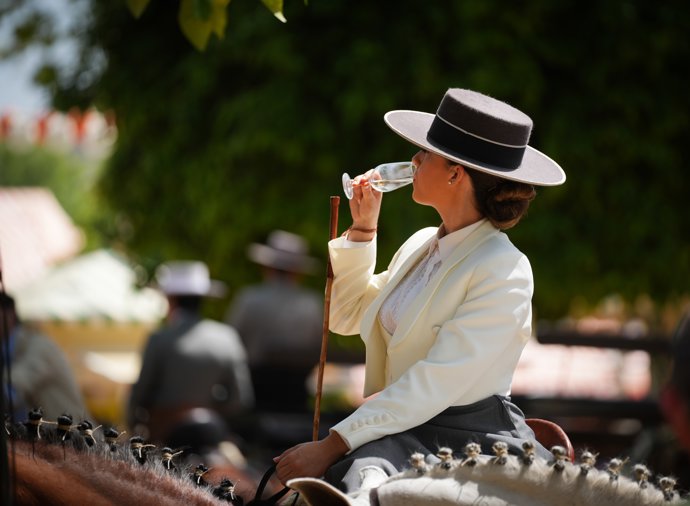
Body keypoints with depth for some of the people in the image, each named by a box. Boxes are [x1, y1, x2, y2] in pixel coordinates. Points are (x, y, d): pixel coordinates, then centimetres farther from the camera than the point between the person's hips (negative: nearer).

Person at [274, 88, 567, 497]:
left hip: (472, 441, -4)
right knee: (361, 477, -31)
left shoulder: (502, 271, -11)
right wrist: (362, 228, 17)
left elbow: (433, 386, -18)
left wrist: (330, 446, -20)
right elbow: (347, 317, 28)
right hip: (401, 431, 4)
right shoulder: (421, 246, 13)